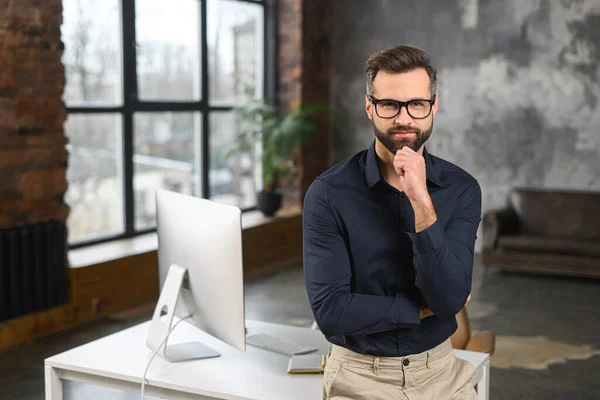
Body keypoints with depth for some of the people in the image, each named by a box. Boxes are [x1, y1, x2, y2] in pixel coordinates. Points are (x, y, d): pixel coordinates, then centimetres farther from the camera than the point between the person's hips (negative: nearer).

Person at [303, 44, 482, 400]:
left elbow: (450, 298, -13)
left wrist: (422, 205, -23)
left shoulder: (461, 189, -4)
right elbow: (330, 310, -17)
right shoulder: (329, 193, -12)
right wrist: (425, 308, -10)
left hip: (439, 369, 3)